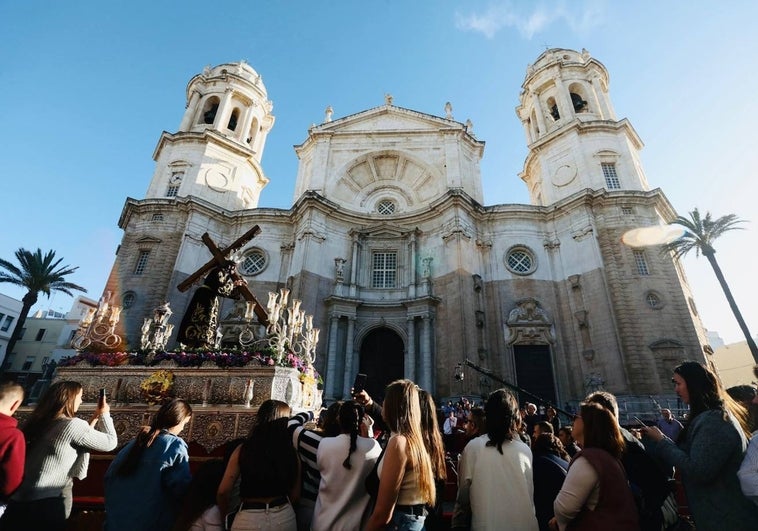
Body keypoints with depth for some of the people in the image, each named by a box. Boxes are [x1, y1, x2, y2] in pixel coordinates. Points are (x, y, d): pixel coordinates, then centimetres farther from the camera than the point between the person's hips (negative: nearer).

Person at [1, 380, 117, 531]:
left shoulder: (38, 422, 7)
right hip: (47, 502, -8)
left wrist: (94, 419, 18)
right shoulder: (74, 424, -19)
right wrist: (104, 414, 4)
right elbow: (111, 442, -7)